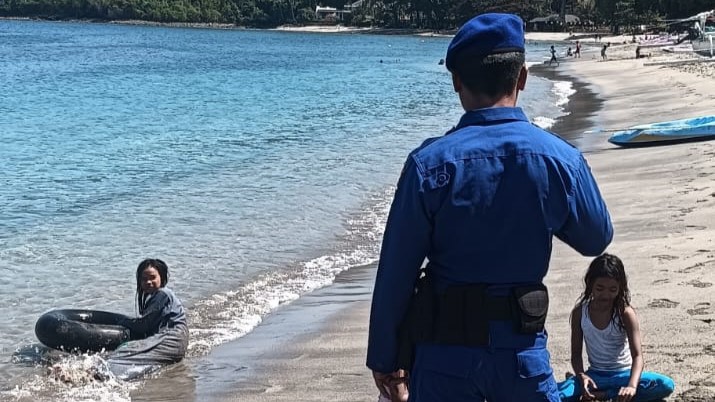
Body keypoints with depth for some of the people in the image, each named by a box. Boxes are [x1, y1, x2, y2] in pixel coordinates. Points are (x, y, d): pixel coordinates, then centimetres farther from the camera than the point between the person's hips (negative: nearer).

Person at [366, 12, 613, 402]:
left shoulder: (429, 163, -12)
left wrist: (384, 359, 2)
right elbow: (596, 239, 9)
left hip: (444, 351, -1)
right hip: (522, 349, 1)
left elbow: (395, 273, -8)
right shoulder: (561, 159, -8)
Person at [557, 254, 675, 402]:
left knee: (666, 385, -31)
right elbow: (576, 353, -1)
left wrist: (632, 386, -43)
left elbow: (638, 355, -22)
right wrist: (581, 376, -25)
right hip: (595, 375, 0)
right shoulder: (580, 312, -7)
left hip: (624, 375, 0)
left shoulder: (625, 313, -14)